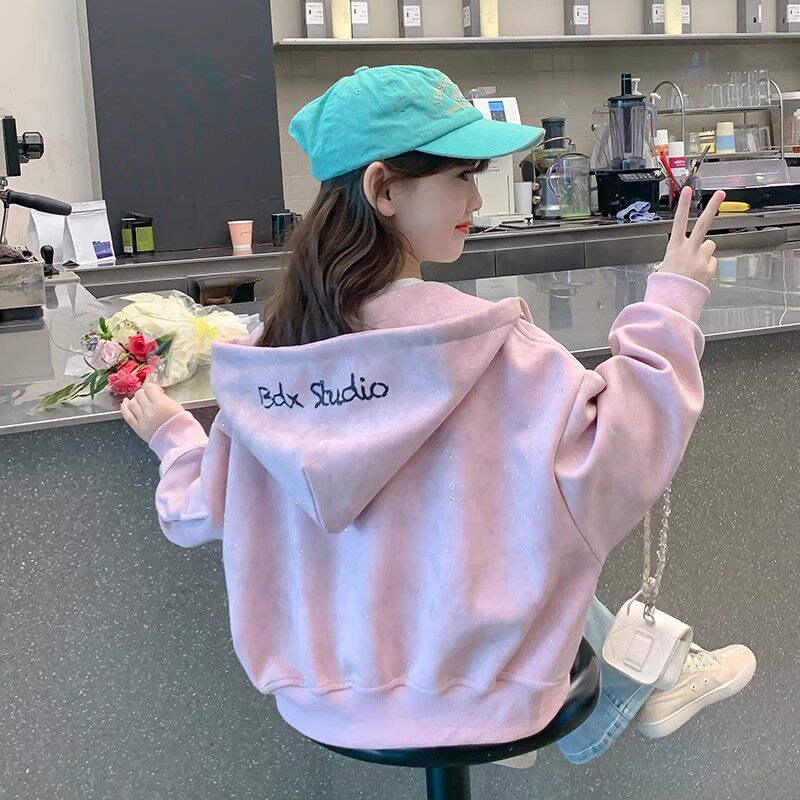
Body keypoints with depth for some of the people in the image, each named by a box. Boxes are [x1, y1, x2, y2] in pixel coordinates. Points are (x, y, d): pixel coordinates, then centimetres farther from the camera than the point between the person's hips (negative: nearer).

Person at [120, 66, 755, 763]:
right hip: (466, 700, -5)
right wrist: (671, 303, -15)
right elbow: (612, 461, -25)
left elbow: (205, 516, 3)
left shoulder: (264, 355, -7)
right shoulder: (484, 346, -24)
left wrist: (172, 436, 24)